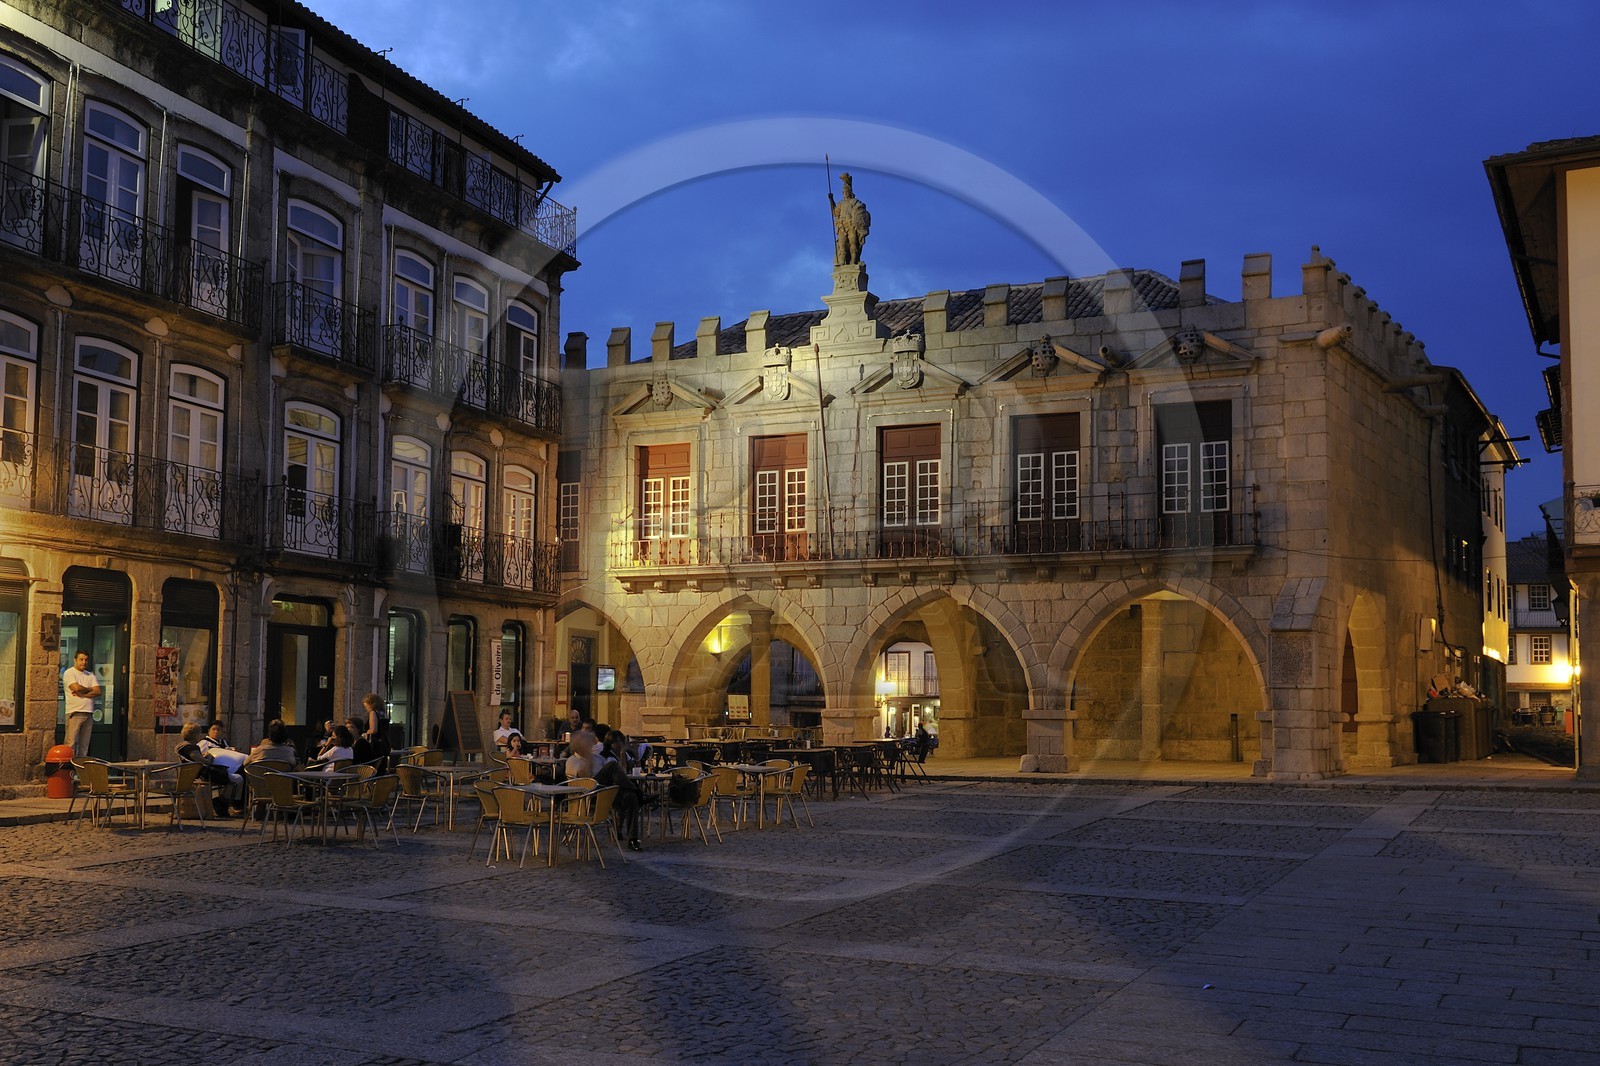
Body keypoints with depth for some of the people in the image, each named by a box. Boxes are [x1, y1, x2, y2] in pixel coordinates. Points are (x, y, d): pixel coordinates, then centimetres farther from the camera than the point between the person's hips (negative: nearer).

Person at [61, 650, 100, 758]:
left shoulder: (90, 675, 18)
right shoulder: (69, 673, 1)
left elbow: (98, 692, 6)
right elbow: (76, 687, -15)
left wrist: (82, 694, -8)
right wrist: (90, 689, 2)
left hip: (88, 713, 6)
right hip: (75, 712, -6)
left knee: (84, 745, 5)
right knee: (71, 743, -11)